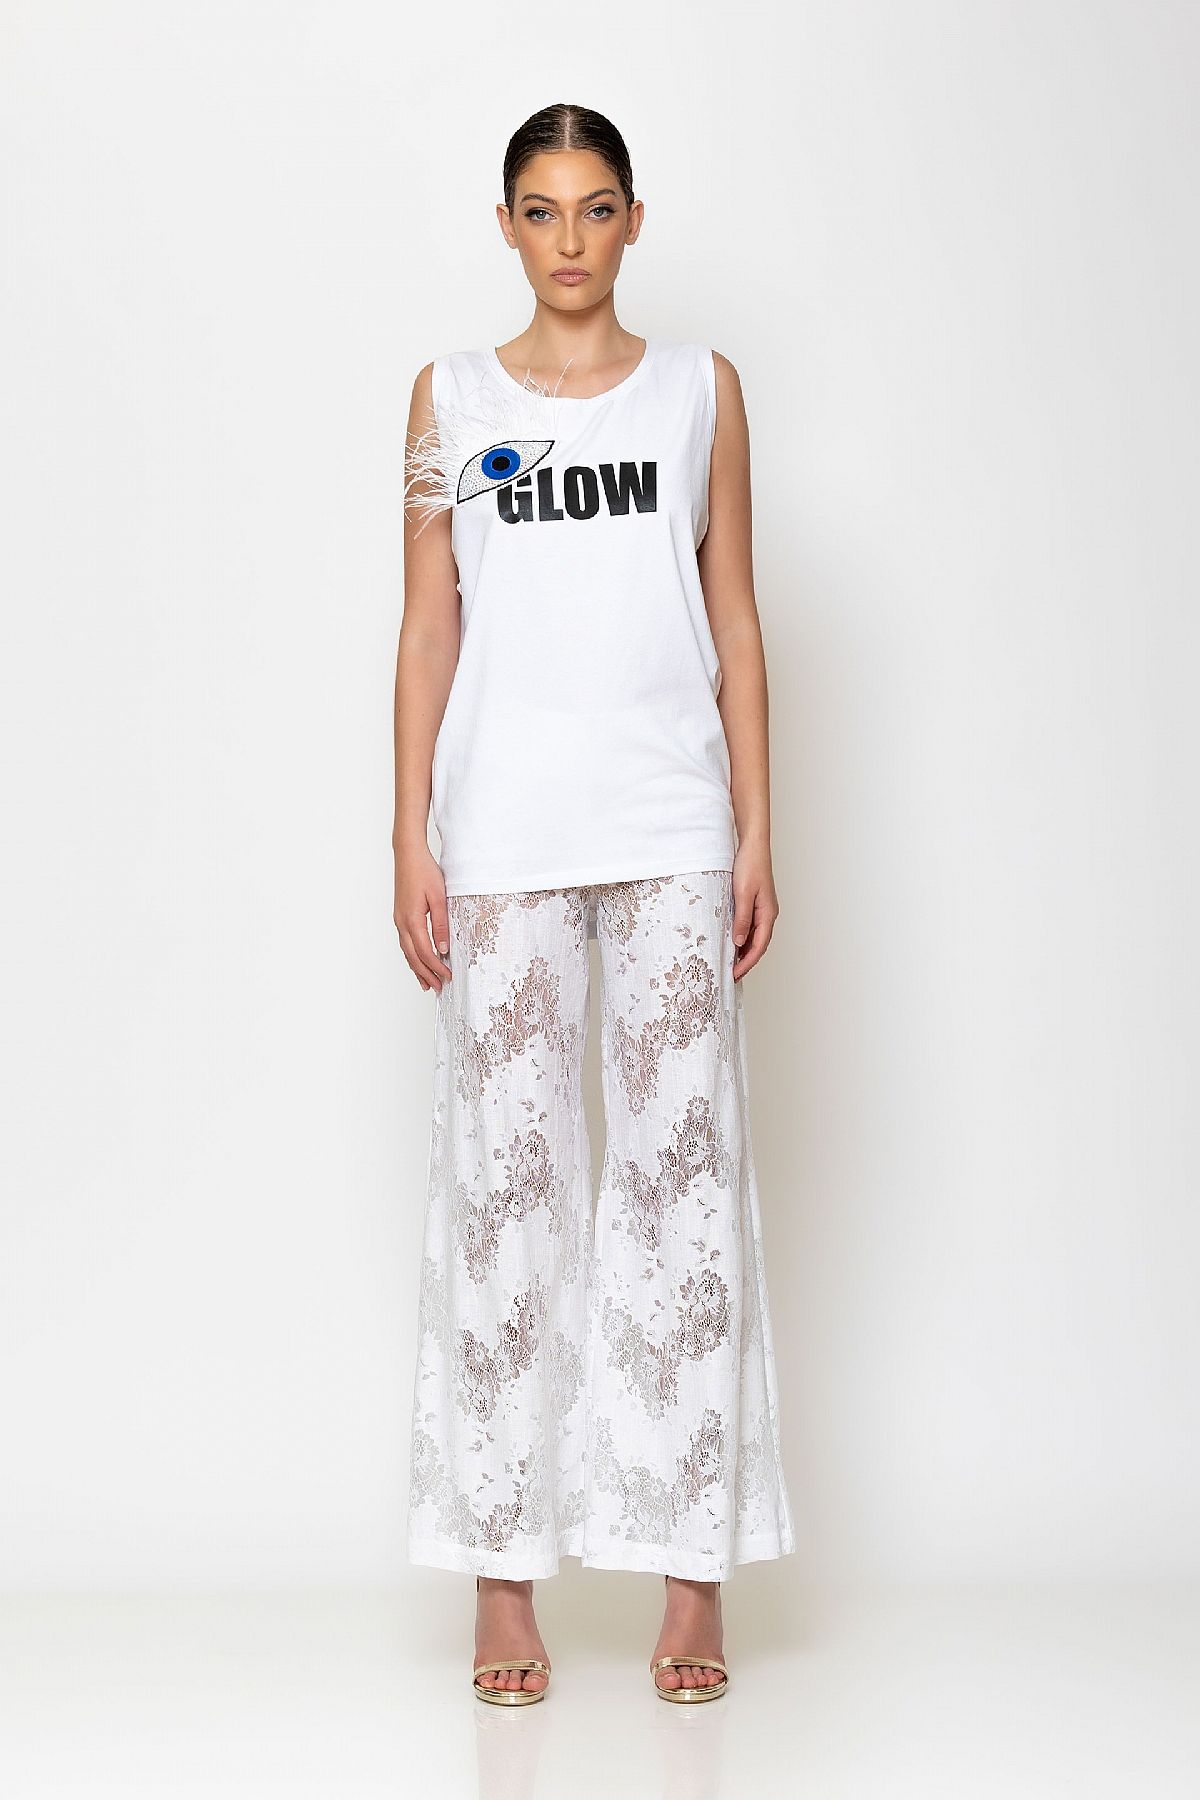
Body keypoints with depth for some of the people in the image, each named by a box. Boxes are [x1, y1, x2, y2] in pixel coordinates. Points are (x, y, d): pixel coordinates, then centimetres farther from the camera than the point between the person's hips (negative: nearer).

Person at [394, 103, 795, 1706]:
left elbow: (736, 619, 8)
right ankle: (506, 1574, 5)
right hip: (506, 827, 0)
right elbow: (429, 625, 8)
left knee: (684, 1162, -2)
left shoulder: (701, 388, 10)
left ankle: (695, 1572, 4)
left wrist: (757, 834, 1)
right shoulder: (454, 395, 10)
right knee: (505, 1167, -1)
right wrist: (412, 838, 0)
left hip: (671, 828, 0)